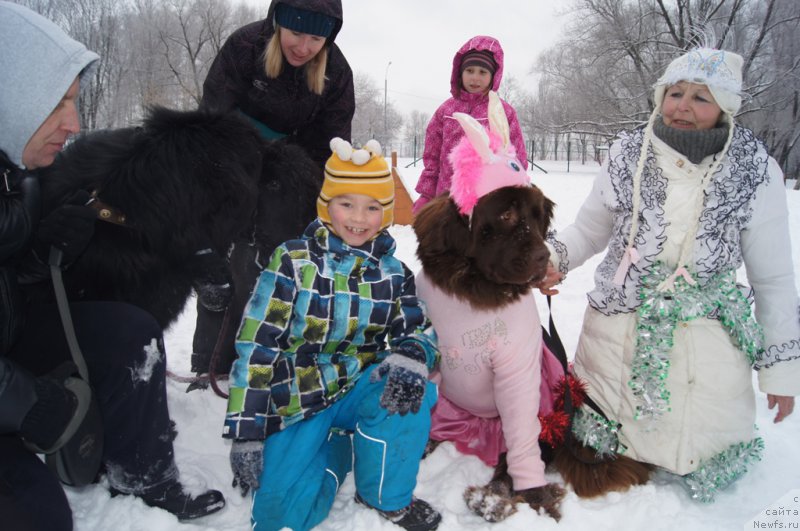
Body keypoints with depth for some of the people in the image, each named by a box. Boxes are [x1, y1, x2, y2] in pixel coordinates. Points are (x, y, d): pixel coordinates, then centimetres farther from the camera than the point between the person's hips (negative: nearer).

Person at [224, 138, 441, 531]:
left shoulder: (393, 274, 2)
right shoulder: (292, 261, -8)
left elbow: (419, 331, -3)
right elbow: (256, 347, -9)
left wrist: (410, 358, -29)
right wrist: (246, 432, -11)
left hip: (360, 390, 2)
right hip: (299, 404, -2)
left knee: (409, 393, -30)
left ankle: (387, 498, -4)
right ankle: (332, 447, 14)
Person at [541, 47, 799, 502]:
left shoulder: (755, 170, -6)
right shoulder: (629, 153, -3)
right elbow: (589, 230, 9)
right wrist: (552, 257, -12)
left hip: (706, 340, -1)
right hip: (617, 327, 1)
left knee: (700, 453, 3)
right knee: (602, 436, 7)